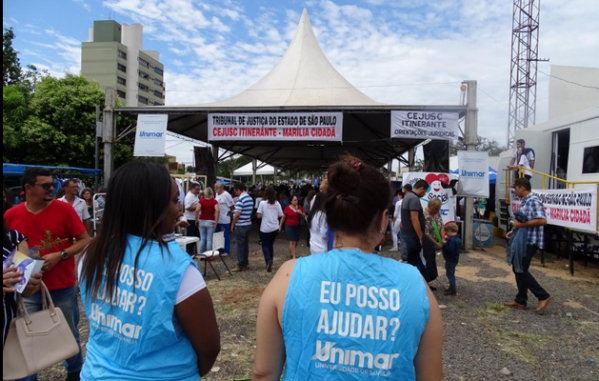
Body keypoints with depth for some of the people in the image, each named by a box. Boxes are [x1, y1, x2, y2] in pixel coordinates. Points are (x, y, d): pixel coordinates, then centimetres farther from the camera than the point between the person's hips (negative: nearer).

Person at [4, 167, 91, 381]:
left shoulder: (63, 209, -9)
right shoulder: (11, 216, -2)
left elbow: (85, 240, -6)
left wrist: (60, 255, -18)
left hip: (63, 288, -1)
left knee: (69, 335, 14)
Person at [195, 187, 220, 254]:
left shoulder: (201, 201, 0)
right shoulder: (214, 201, -3)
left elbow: (197, 210, -13)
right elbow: (217, 211, -17)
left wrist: (196, 219, -2)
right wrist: (216, 221, -11)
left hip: (202, 221, 2)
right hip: (210, 221, -2)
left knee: (202, 239, 10)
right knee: (209, 239, 0)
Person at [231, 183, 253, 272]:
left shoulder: (240, 199, -18)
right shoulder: (250, 198, 11)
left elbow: (237, 214, -21)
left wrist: (232, 225, -11)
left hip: (241, 226, -8)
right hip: (248, 224, 8)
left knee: (240, 245, -1)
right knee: (245, 244, 14)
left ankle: (241, 265, 4)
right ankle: (246, 263, 20)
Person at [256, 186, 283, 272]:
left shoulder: (262, 203, -9)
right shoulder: (277, 203, 0)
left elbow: (259, 216, -11)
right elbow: (280, 215, 4)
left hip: (265, 228, -3)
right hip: (275, 228, 3)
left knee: (265, 245, 7)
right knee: (271, 244, 19)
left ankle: (268, 260, -16)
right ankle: (270, 262, 25)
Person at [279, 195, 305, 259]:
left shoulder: (300, 208, 1)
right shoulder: (287, 208, -7)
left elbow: (304, 216, 4)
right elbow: (283, 218, 2)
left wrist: (301, 213, -16)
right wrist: (280, 226, 4)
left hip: (297, 227, 4)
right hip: (289, 227, -4)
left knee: (296, 242, 10)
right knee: (292, 242, -9)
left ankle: (291, 253, 34)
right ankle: (294, 256, -3)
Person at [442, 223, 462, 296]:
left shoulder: (451, 239, -25)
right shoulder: (457, 238, 7)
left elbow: (450, 249, -33)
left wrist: (444, 244, -21)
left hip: (450, 260, -10)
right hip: (454, 259, 10)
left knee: (450, 274, -3)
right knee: (451, 274, 20)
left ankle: (453, 290, 1)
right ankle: (452, 287, 31)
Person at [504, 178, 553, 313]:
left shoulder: (533, 201, -16)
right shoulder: (525, 201, 16)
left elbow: (542, 220, -27)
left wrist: (521, 224, -22)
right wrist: (514, 230, 13)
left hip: (530, 242, -10)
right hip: (523, 240, 10)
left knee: (521, 270, -7)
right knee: (518, 269, 11)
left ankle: (544, 296, 4)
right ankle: (520, 301, 17)